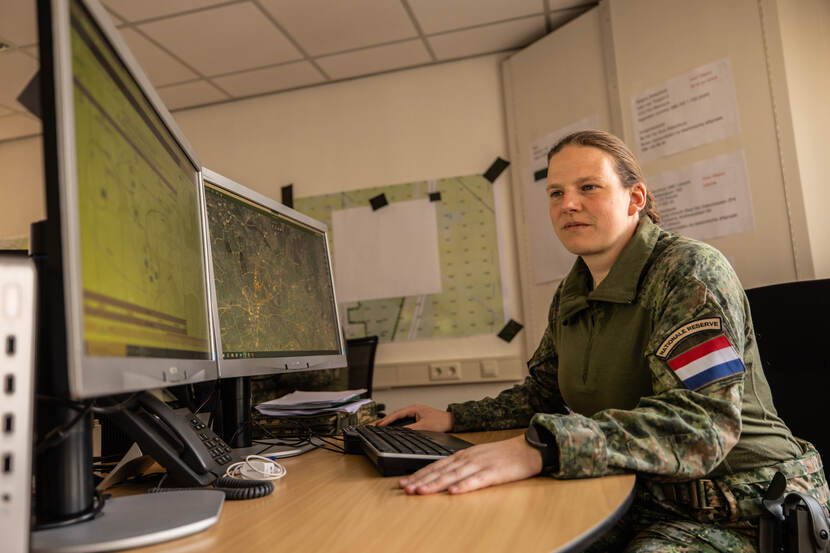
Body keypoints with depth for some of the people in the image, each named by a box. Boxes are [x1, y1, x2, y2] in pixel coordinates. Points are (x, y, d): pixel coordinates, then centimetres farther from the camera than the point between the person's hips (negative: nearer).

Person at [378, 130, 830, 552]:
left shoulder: (689, 271, -15)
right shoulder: (571, 296, 8)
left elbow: (701, 423, -29)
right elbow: (543, 395, 19)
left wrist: (536, 449, -42)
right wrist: (453, 419, 5)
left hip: (739, 511, -6)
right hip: (634, 499, 7)